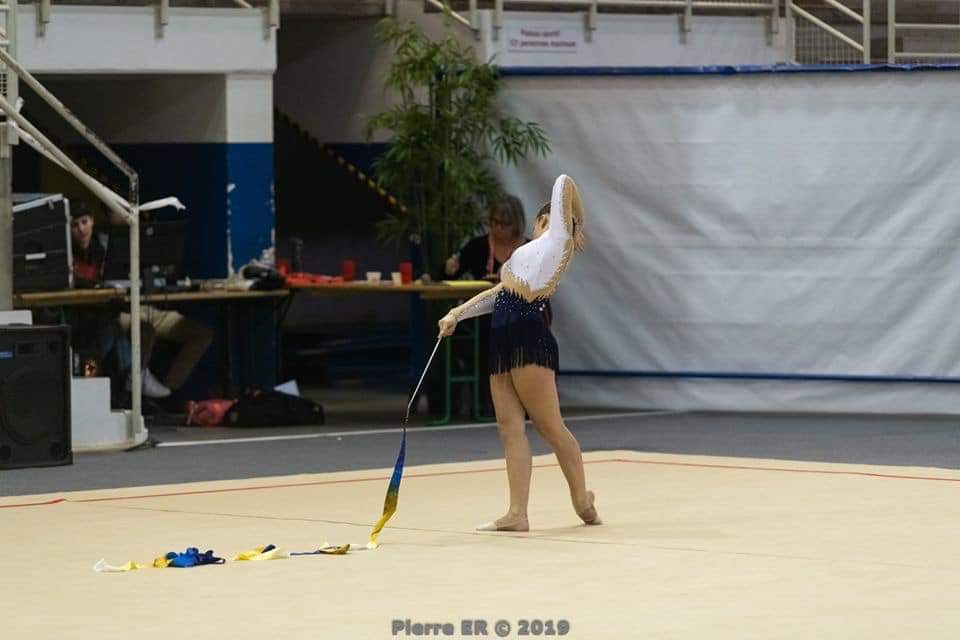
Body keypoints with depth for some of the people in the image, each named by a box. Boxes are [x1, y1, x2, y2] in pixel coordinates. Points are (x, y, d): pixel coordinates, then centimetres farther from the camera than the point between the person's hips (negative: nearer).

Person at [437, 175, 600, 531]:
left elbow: (564, 183, 10)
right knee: (510, 426, -2)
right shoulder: (532, 258, 29)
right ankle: (517, 514, -8)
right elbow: (498, 294, 27)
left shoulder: (555, 240, 8)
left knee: (550, 425, -4)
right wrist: (457, 314, 18)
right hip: (504, 342, 8)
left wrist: (578, 225, 19)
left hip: (530, 340, -8)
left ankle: (583, 501, 6)